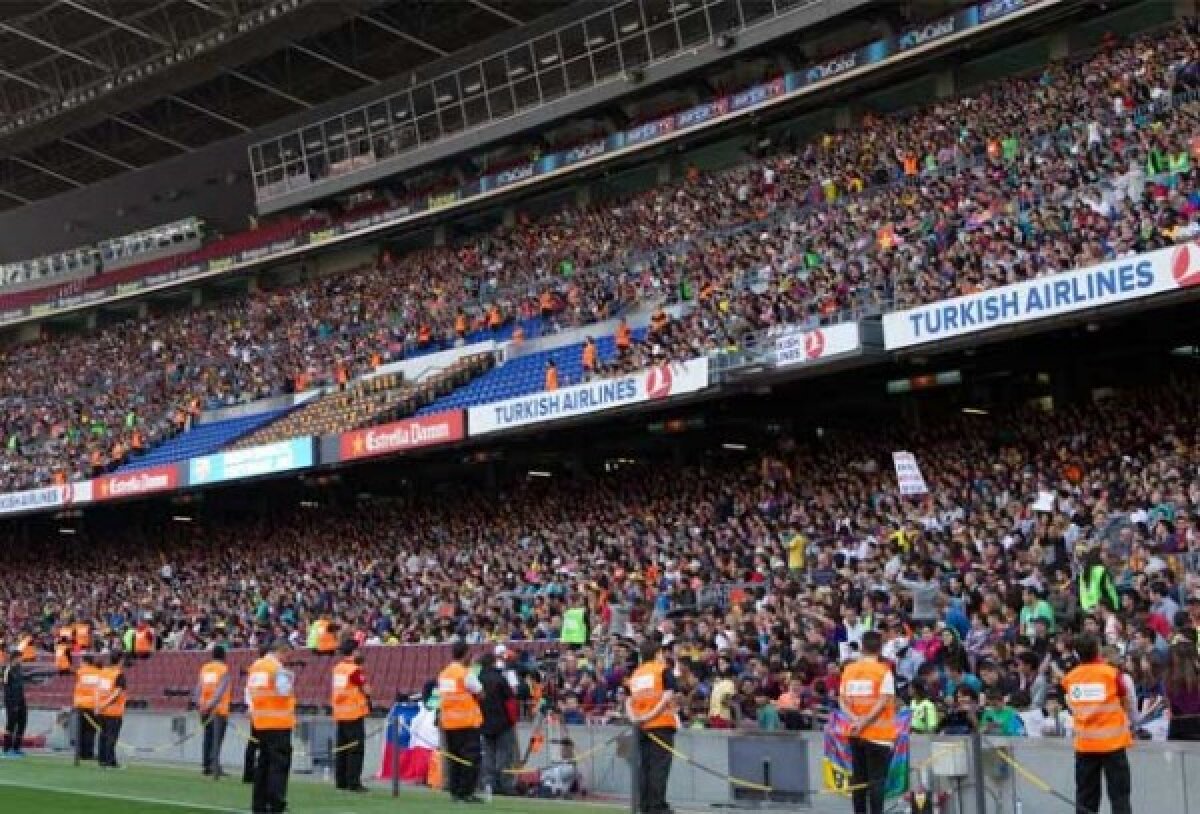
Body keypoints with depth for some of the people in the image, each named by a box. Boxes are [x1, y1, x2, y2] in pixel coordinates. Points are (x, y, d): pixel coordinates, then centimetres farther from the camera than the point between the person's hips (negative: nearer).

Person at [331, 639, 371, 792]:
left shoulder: (337, 668, 6)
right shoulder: (355, 670, -14)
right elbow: (366, 690, -10)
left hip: (339, 714, 8)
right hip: (354, 713, -8)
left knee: (341, 748, 13)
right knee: (356, 748, -3)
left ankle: (341, 781, 17)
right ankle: (353, 782, -5)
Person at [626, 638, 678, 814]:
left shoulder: (636, 673, 15)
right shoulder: (663, 670, -2)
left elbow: (629, 700, 8)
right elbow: (668, 696, -14)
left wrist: (634, 718, -3)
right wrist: (652, 714, -17)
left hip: (642, 727, 6)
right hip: (662, 724, -5)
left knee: (644, 766, 9)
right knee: (659, 765, -5)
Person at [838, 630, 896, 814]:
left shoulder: (849, 670, 5)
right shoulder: (884, 671, -8)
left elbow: (843, 700, 2)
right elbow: (883, 702, -16)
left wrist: (856, 720, -8)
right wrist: (864, 722, -15)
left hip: (855, 734, 4)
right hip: (878, 733, -4)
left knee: (858, 777, 11)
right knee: (877, 779, -1)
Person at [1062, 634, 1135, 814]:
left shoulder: (1070, 678, 0)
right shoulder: (1111, 673, -8)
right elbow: (1127, 702, 6)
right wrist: (1131, 725, 23)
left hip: (1084, 744, 3)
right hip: (1112, 742, -3)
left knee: (1085, 796, 9)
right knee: (1119, 793, 1)